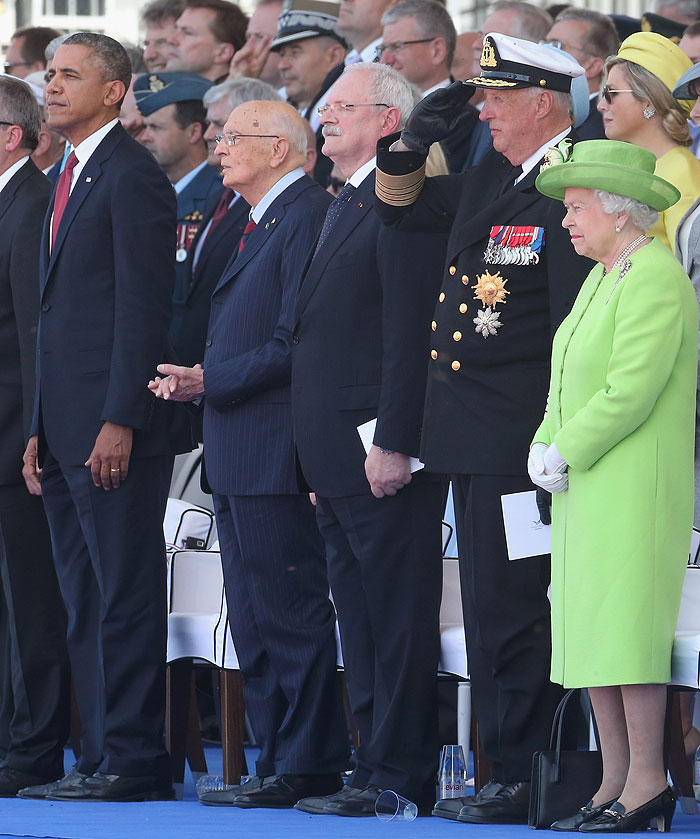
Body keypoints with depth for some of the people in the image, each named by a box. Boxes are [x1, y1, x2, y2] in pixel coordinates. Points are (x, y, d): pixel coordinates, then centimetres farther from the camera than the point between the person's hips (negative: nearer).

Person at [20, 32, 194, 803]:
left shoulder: (132, 176, -9)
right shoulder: (72, 179, 20)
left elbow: (143, 306, -15)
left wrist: (120, 422, -20)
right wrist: (41, 429, 17)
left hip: (113, 429, -10)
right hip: (66, 433, 10)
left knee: (126, 596, -6)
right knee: (84, 602, 10)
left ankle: (133, 760, -4)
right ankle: (101, 758, 14)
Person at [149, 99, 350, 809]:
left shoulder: (306, 215, -12)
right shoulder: (258, 225, 21)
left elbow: (296, 344, -19)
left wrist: (212, 381, -14)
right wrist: (195, 381, 7)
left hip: (275, 450, -11)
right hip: (237, 457, 11)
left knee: (290, 615, -7)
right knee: (253, 625, 12)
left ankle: (306, 769, -4)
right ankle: (278, 762, 16)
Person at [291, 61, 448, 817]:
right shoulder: (344, 208, 21)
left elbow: (410, 335, -18)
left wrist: (393, 444, -22)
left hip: (385, 450, -10)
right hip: (339, 457, 10)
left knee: (399, 620, -6)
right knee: (360, 619, 11)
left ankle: (401, 777, -5)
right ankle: (375, 765, 15)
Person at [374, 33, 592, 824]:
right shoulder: (491, 177, 14)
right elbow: (403, 207, 30)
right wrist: (413, 143, 10)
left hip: (519, 439, -10)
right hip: (472, 438, 10)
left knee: (509, 612, -7)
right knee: (493, 612, 12)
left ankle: (521, 779, -2)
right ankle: (507, 770, 18)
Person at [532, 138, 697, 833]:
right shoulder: (600, 279, 18)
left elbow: (630, 391, -20)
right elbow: (569, 381, 20)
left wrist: (567, 453, -12)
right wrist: (545, 446, 4)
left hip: (636, 483, -10)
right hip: (585, 487, 10)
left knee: (626, 624, -10)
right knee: (588, 623, 7)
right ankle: (615, 783, 9)